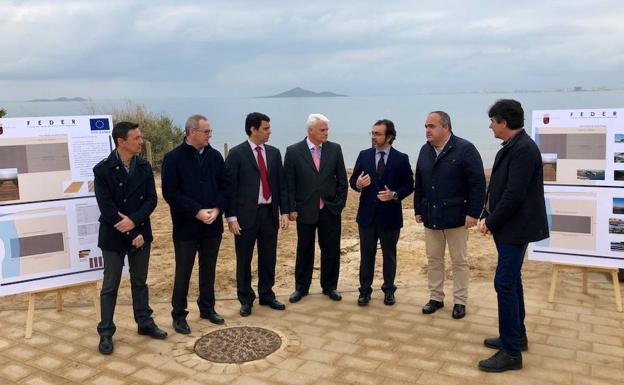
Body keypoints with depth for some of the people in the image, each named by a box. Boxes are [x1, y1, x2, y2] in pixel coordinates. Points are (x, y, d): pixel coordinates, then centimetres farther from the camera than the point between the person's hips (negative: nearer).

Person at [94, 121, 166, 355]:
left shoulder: (144, 167, 1)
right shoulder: (103, 170, -12)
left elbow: (151, 199, -3)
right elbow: (106, 207, -16)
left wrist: (134, 221, -19)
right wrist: (130, 234, -16)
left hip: (140, 232, 4)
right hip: (114, 236, -4)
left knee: (140, 282, 16)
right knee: (110, 286, 6)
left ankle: (145, 323, 28)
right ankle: (106, 333, 16)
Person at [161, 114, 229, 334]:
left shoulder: (215, 156, 3)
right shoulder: (173, 158, -9)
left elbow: (224, 186, 6)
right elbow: (170, 192, -13)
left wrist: (217, 209, -11)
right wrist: (197, 211, -18)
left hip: (212, 225, 4)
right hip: (186, 226, -4)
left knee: (208, 270, 15)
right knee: (183, 272, 6)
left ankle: (207, 308, 30)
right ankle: (179, 315, 19)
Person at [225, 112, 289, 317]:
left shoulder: (274, 153, 8)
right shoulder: (236, 153, -6)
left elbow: (281, 184, 10)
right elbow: (230, 186, -7)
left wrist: (284, 211, 4)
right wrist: (231, 217, -11)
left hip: (270, 213, 4)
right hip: (246, 214, -4)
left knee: (268, 259, 13)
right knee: (244, 260, 7)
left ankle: (267, 295, 29)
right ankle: (246, 299, 22)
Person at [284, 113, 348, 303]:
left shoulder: (335, 149, 1)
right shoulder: (293, 151, -5)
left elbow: (342, 180, 6)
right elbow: (289, 183, -3)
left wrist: (340, 204, 2)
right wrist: (292, 209, -6)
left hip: (330, 210, 2)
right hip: (305, 210, -2)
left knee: (331, 251, 9)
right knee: (304, 251, 10)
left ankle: (330, 286, 25)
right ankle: (301, 287, 24)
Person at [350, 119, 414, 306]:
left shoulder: (401, 158, -4)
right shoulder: (364, 155, 2)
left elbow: (409, 185, -2)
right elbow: (353, 180, 4)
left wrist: (395, 195, -19)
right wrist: (358, 184, -19)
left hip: (390, 216, -1)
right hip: (367, 214, 2)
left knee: (389, 255, 12)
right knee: (366, 255, 9)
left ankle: (389, 290, 26)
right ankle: (365, 291, 19)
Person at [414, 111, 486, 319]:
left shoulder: (465, 149, -12)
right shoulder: (425, 150, 7)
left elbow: (478, 184, -13)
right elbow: (419, 184, 13)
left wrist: (473, 213, -16)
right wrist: (418, 210, 11)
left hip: (456, 216, -5)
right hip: (431, 216, 6)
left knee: (459, 261, 7)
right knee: (433, 260, 12)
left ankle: (460, 301, 18)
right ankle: (436, 297, 25)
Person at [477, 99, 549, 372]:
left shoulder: (524, 149, -20)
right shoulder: (511, 147, 10)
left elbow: (514, 195, -24)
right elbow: (497, 188, 13)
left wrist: (491, 222, -13)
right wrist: (485, 216, 2)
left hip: (516, 228, -10)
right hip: (508, 227, 10)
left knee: (505, 284, -8)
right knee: (512, 282, 17)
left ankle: (511, 352, 1)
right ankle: (517, 335, 31)